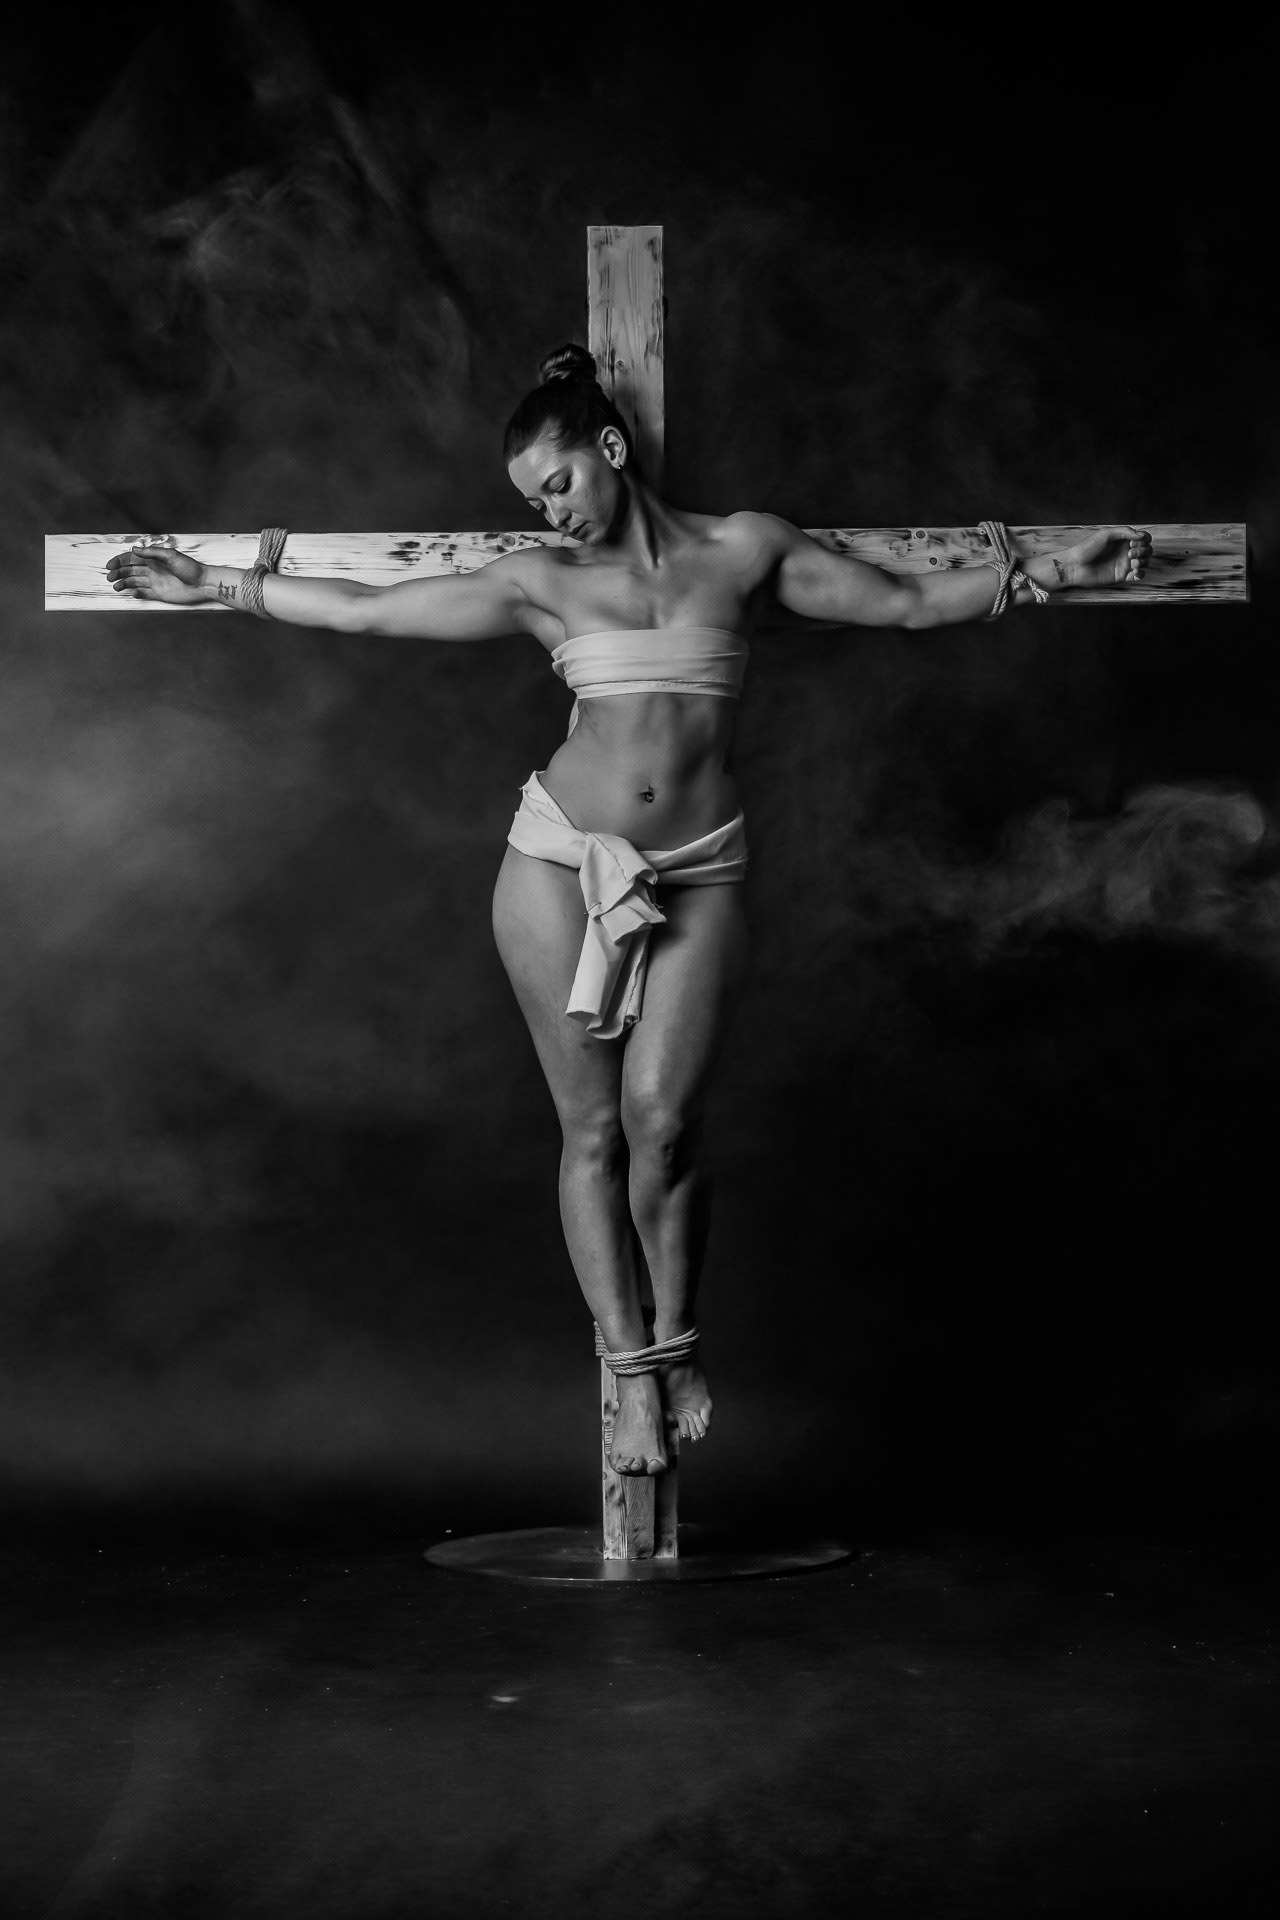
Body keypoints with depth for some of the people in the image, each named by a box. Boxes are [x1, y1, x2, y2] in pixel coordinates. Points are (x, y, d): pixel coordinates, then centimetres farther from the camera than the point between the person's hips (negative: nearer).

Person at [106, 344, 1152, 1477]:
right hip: (562, 860, 1)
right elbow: (362, 610, 12)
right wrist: (220, 586, 12)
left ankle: (676, 1343, 10)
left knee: (660, 1119, -13)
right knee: (592, 1128, -1)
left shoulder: (743, 550, 8)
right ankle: (634, 1372, 9)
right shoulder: (543, 582, 9)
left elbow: (908, 604, 12)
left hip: (698, 873, -1)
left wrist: (1038, 576, 3)